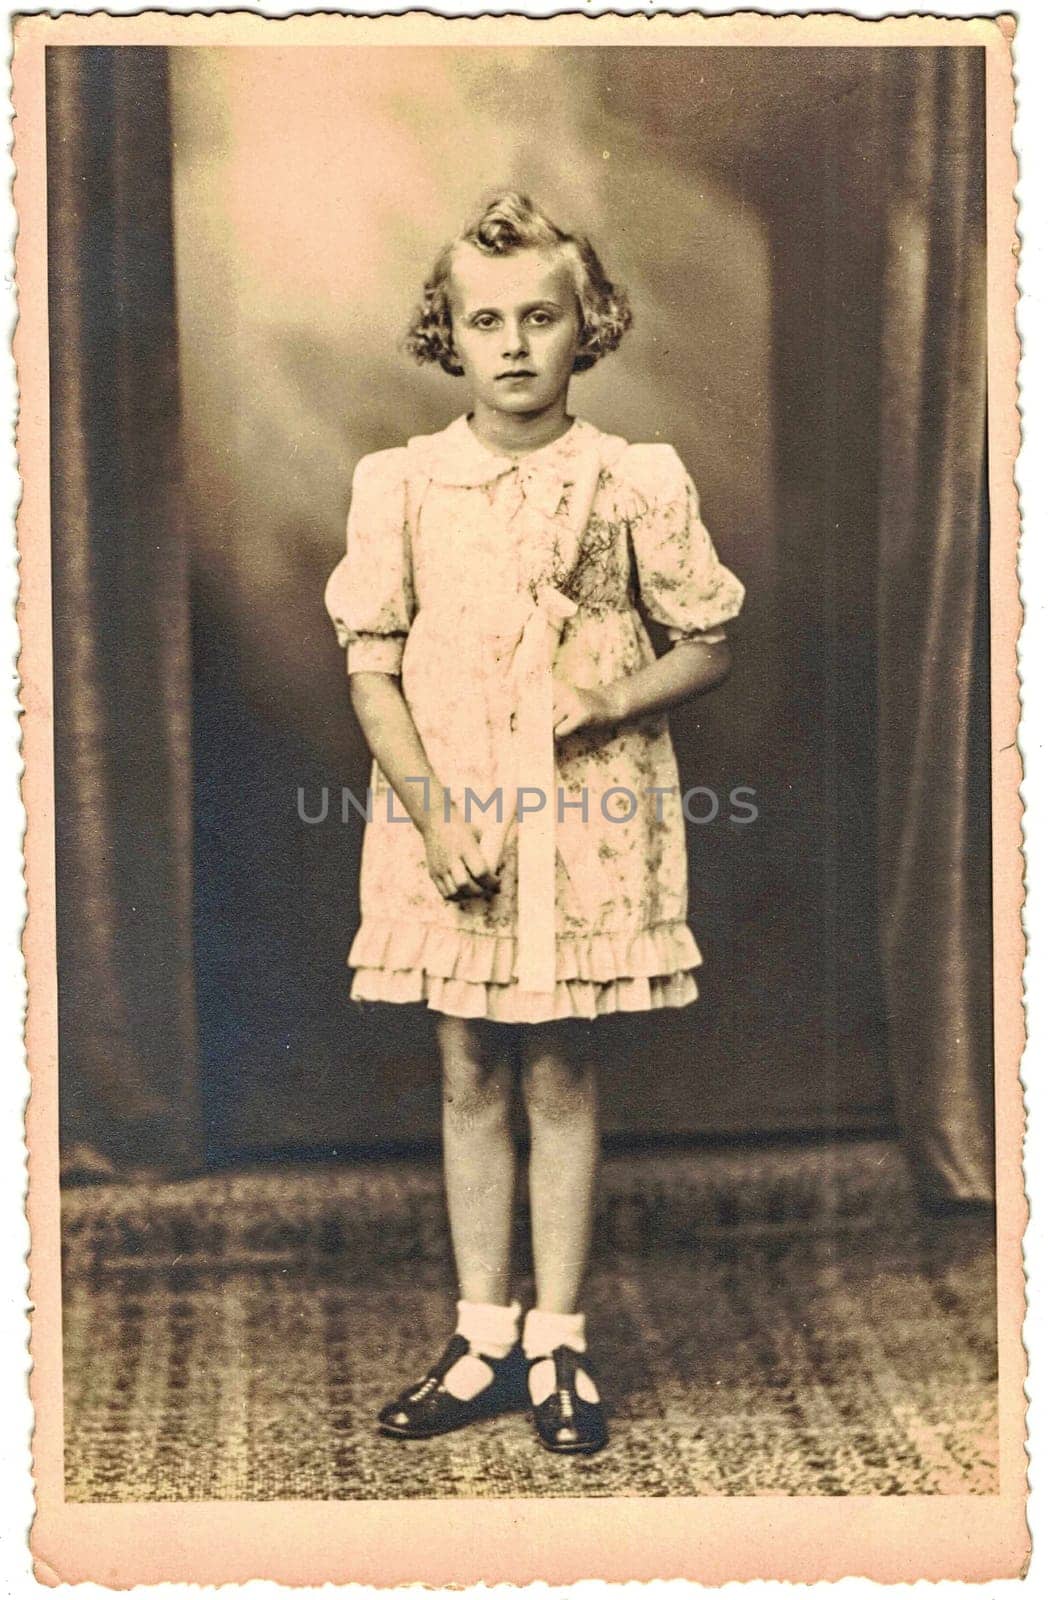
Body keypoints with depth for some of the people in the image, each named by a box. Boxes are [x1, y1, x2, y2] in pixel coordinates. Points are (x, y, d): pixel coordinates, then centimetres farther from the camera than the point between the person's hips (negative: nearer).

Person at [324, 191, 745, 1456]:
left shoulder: (637, 481, -1)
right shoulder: (397, 483, 1)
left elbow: (706, 648, 5)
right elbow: (371, 673, 0)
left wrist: (612, 700, -14)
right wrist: (436, 818, -10)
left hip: (584, 822, -1)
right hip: (445, 820, 1)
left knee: (562, 1077, 7)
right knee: (470, 1078, 10)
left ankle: (557, 1342, 20)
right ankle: (484, 1339, 23)